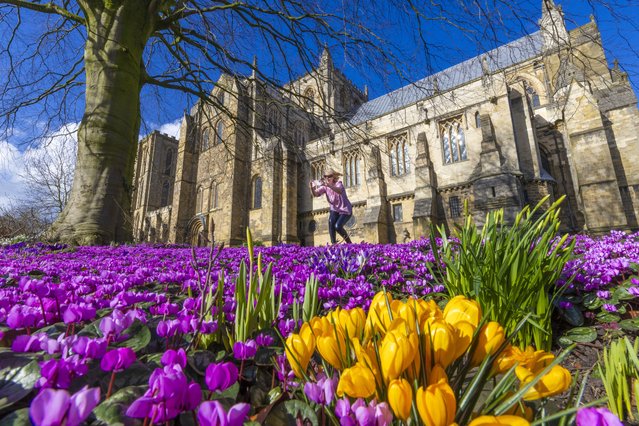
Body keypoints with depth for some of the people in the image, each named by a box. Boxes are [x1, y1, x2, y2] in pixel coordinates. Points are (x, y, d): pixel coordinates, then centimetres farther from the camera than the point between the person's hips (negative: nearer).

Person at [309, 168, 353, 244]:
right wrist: (312, 188, -40)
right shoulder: (324, 186, -5)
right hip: (335, 209, 4)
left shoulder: (338, 184, -20)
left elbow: (340, 191, -45)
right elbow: (315, 194, -18)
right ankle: (333, 243, -16)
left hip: (345, 210, -4)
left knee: (337, 226, -20)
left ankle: (349, 242, 5)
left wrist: (329, 185, -62)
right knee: (331, 221, -25)